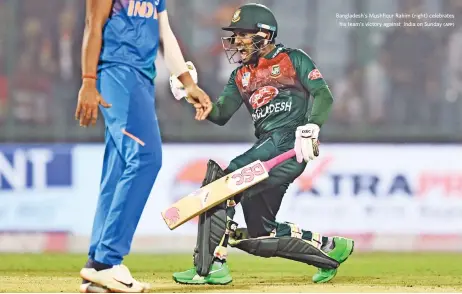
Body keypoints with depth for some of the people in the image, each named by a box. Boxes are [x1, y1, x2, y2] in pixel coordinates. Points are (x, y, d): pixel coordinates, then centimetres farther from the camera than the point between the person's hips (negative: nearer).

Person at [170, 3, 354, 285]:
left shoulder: (293, 59, 6)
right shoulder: (241, 75, 24)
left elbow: (323, 95, -4)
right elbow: (220, 115, 16)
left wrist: (311, 128, -21)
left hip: (289, 144, -8)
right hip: (267, 145, 8)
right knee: (260, 234, 5)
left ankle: (210, 265, -26)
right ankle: (329, 247, 21)